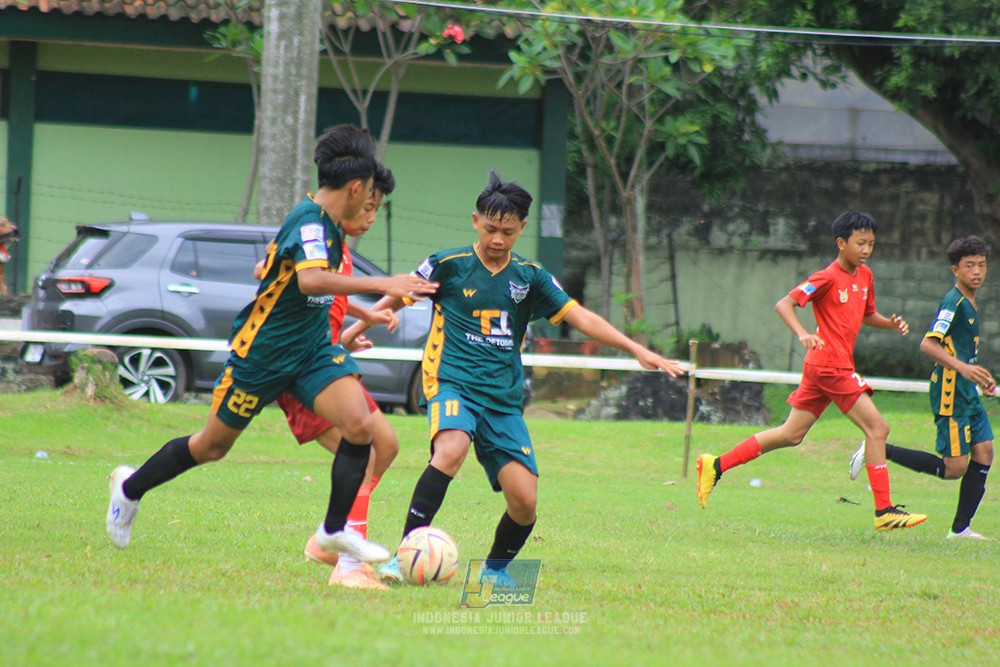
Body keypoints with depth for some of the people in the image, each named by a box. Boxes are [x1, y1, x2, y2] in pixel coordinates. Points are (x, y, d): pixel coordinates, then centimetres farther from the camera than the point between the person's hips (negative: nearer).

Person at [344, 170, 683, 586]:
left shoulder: (530, 277, 11)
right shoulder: (448, 265, 2)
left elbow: (580, 317, 9)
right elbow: (396, 299, 13)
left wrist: (637, 351, 2)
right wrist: (350, 333, 9)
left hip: (504, 398, 3)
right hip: (453, 382, -3)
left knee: (524, 501, -9)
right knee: (451, 450, -36)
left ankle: (496, 568, 21)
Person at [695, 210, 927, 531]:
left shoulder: (864, 276, 13)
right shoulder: (828, 278, -12)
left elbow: (867, 315, 28)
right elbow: (784, 304, -17)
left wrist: (890, 323, 7)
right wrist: (802, 334, -34)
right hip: (830, 364, -9)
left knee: (792, 434, 12)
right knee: (877, 428, -9)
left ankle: (716, 466, 16)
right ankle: (884, 512, -7)